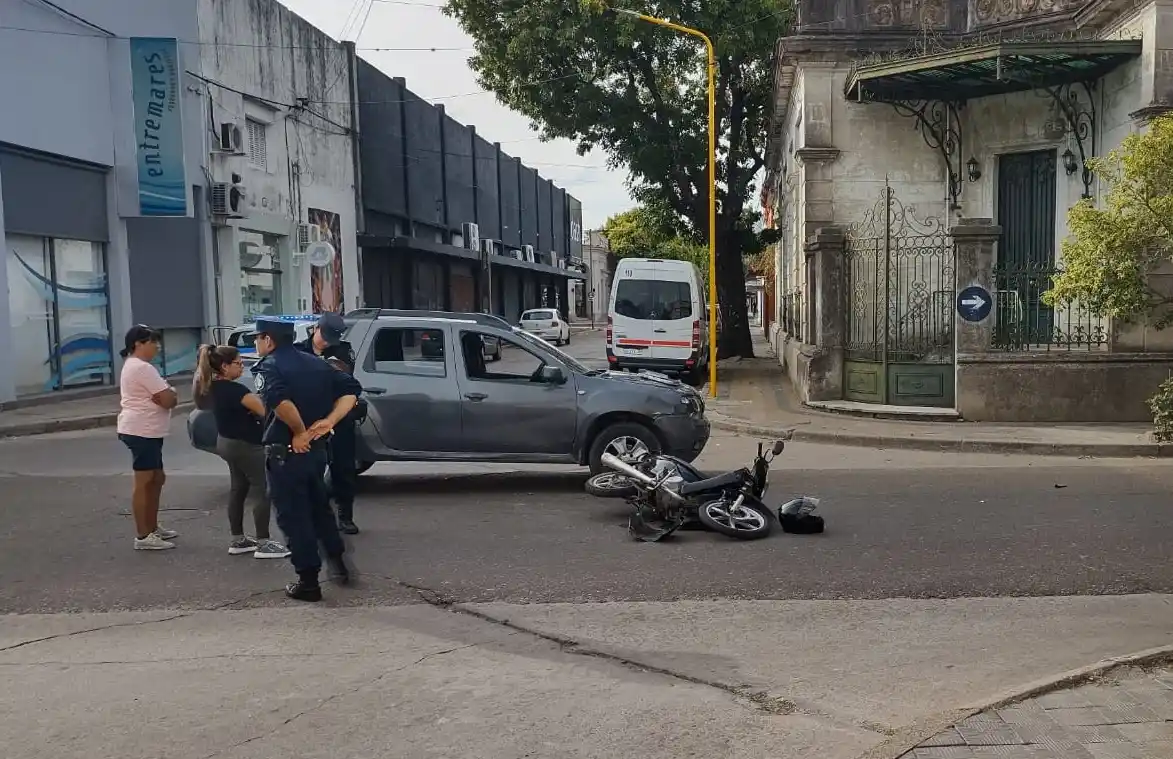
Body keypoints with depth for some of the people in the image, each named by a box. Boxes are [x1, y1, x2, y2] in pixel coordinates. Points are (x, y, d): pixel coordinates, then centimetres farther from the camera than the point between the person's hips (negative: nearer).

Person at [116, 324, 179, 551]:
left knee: (156, 479, 17)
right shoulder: (142, 368, -17)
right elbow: (169, 400, -20)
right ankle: (143, 536, -3)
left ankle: (152, 528, 25)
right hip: (142, 432, -11)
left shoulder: (132, 366, 18)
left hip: (143, 431, 11)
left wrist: (166, 395, -3)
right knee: (144, 483, -7)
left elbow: (159, 395, 18)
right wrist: (172, 395, 2)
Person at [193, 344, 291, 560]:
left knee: (238, 489, 16)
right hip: (245, 445, -10)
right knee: (261, 490, -3)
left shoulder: (213, 387, 5)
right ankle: (263, 544, -1)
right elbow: (264, 410, -28)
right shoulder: (233, 390, -24)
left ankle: (238, 541, 22)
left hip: (228, 443, 10)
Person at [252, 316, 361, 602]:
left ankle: (309, 581, 10)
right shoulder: (314, 363, 10)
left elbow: (278, 400, -33)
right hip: (316, 449, 7)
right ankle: (338, 562, 29)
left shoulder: (269, 366, -11)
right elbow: (351, 388, 8)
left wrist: (299, 431, -20)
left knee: (294, 517, 4)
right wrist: (328, 421, -2)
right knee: (319, 507, 25)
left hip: (285, 452, -7)